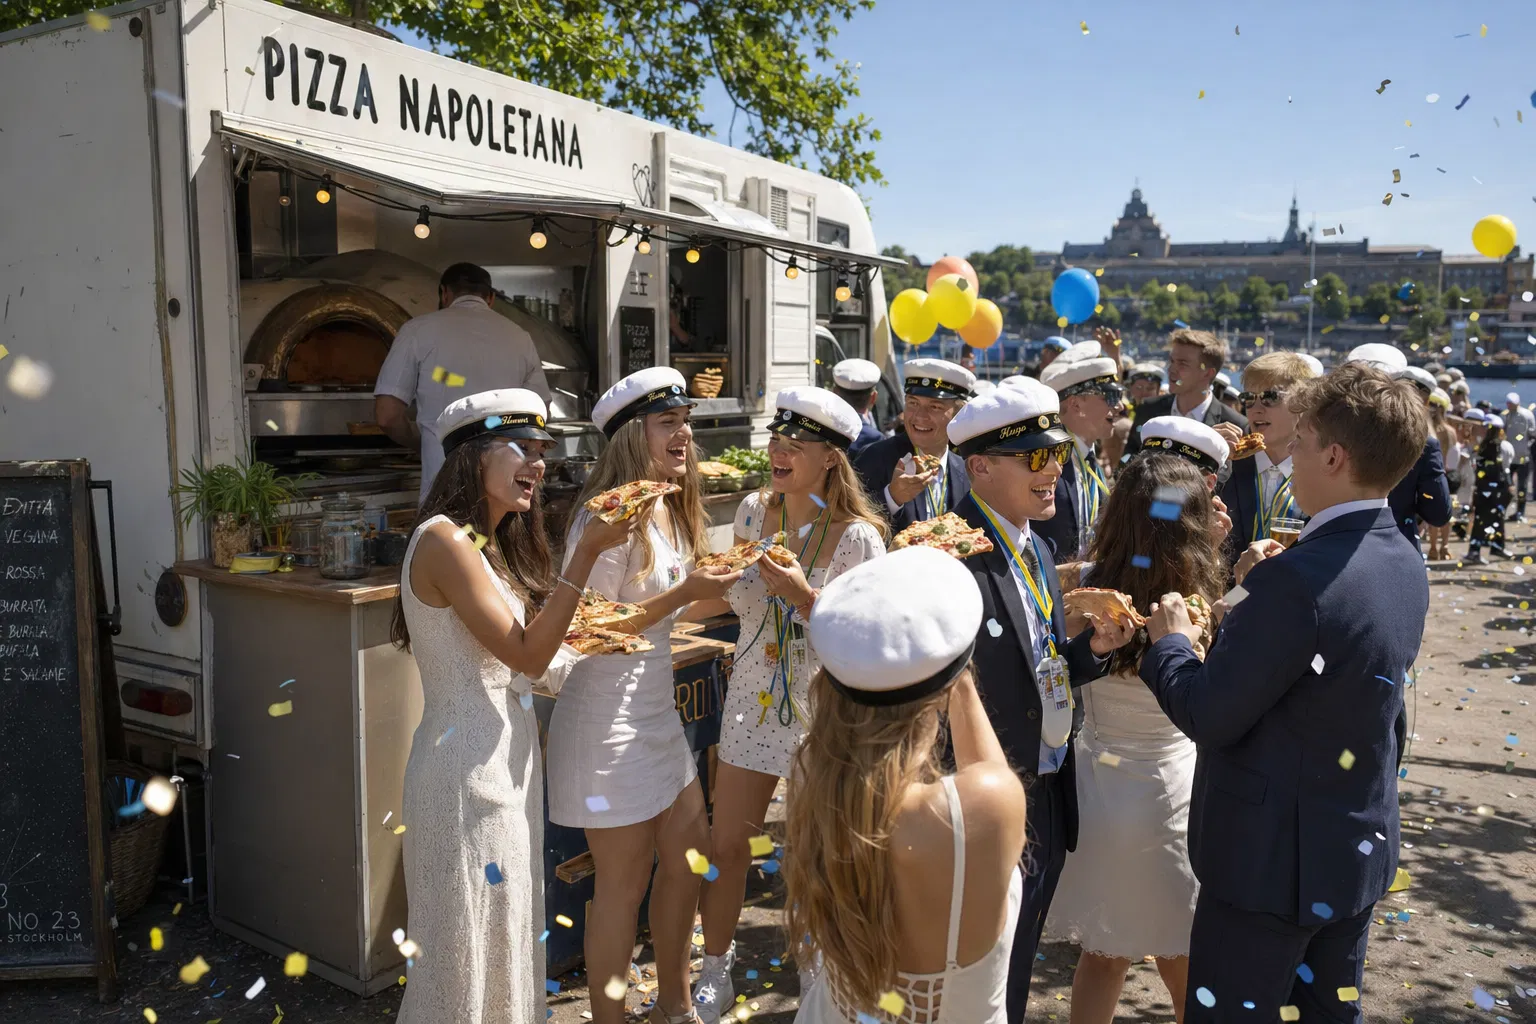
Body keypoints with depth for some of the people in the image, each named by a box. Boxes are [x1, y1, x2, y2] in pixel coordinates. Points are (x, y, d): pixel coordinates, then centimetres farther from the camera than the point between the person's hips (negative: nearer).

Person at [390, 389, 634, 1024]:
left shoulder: (492, 544, 12)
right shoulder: (444, 539, -16)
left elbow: (534, 658, 9)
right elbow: (526, 654, -20)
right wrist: (588, 552, -22)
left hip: (509, 760, 9)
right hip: (467, 767, -9)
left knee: (509, 935, 20)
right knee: (467, 944, 6)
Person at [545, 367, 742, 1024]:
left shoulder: (669, 512, 6)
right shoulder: (609, 519, -21)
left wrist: (717, 585, 3)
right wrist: (682, 595, -24)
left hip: (657, 710, 9)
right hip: (608, 717, -9)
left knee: (689, 852, 18)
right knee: (624, 881, 4)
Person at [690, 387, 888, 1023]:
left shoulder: (858, 536, -16)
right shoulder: (755, 511, -1)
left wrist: (805, 595, -27)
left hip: (823, 707, -4)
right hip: (753, 700, 4)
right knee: (726, 845, 9)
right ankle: (716, 971, 32)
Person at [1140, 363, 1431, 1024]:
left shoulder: (1299, 579, -29)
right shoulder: (1405, 565, 1)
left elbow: (1208, 716, -22)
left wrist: (1169, 642, -5)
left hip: (1274, 858, -8)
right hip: (1362, 847, 9)